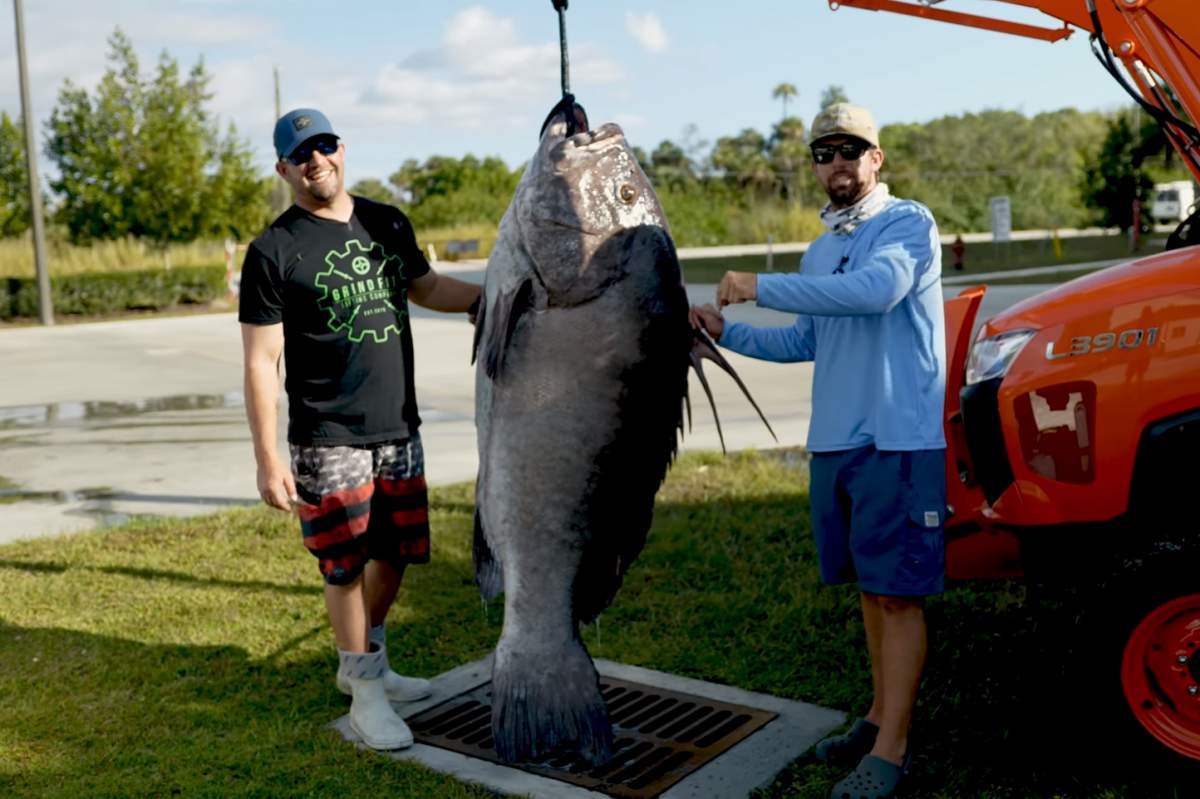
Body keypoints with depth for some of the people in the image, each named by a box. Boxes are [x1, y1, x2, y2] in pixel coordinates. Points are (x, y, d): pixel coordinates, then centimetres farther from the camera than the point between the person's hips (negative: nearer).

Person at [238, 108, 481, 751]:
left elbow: (427, 288, 25)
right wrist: (267, 462, -15)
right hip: (328, 441, -6)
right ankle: (366, 694, 19)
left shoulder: (387, 224, 8)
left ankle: (366, 665, 37)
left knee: (395, 552, 15)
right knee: (347, 566, 1)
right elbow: (261, 364, -10)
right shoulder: (274, 252, -9)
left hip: (399, 429, 6)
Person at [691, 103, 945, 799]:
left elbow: (875, 290, -26)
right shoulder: (820, 251, 17)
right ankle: (881, 719, 25)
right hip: (835, 443, 7)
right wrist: (727, 332, 11)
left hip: (901, 441, -7)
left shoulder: (908, 222, -6)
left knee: (897, 594, -4)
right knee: (871, 587, 14)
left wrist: (762, 286, -21)